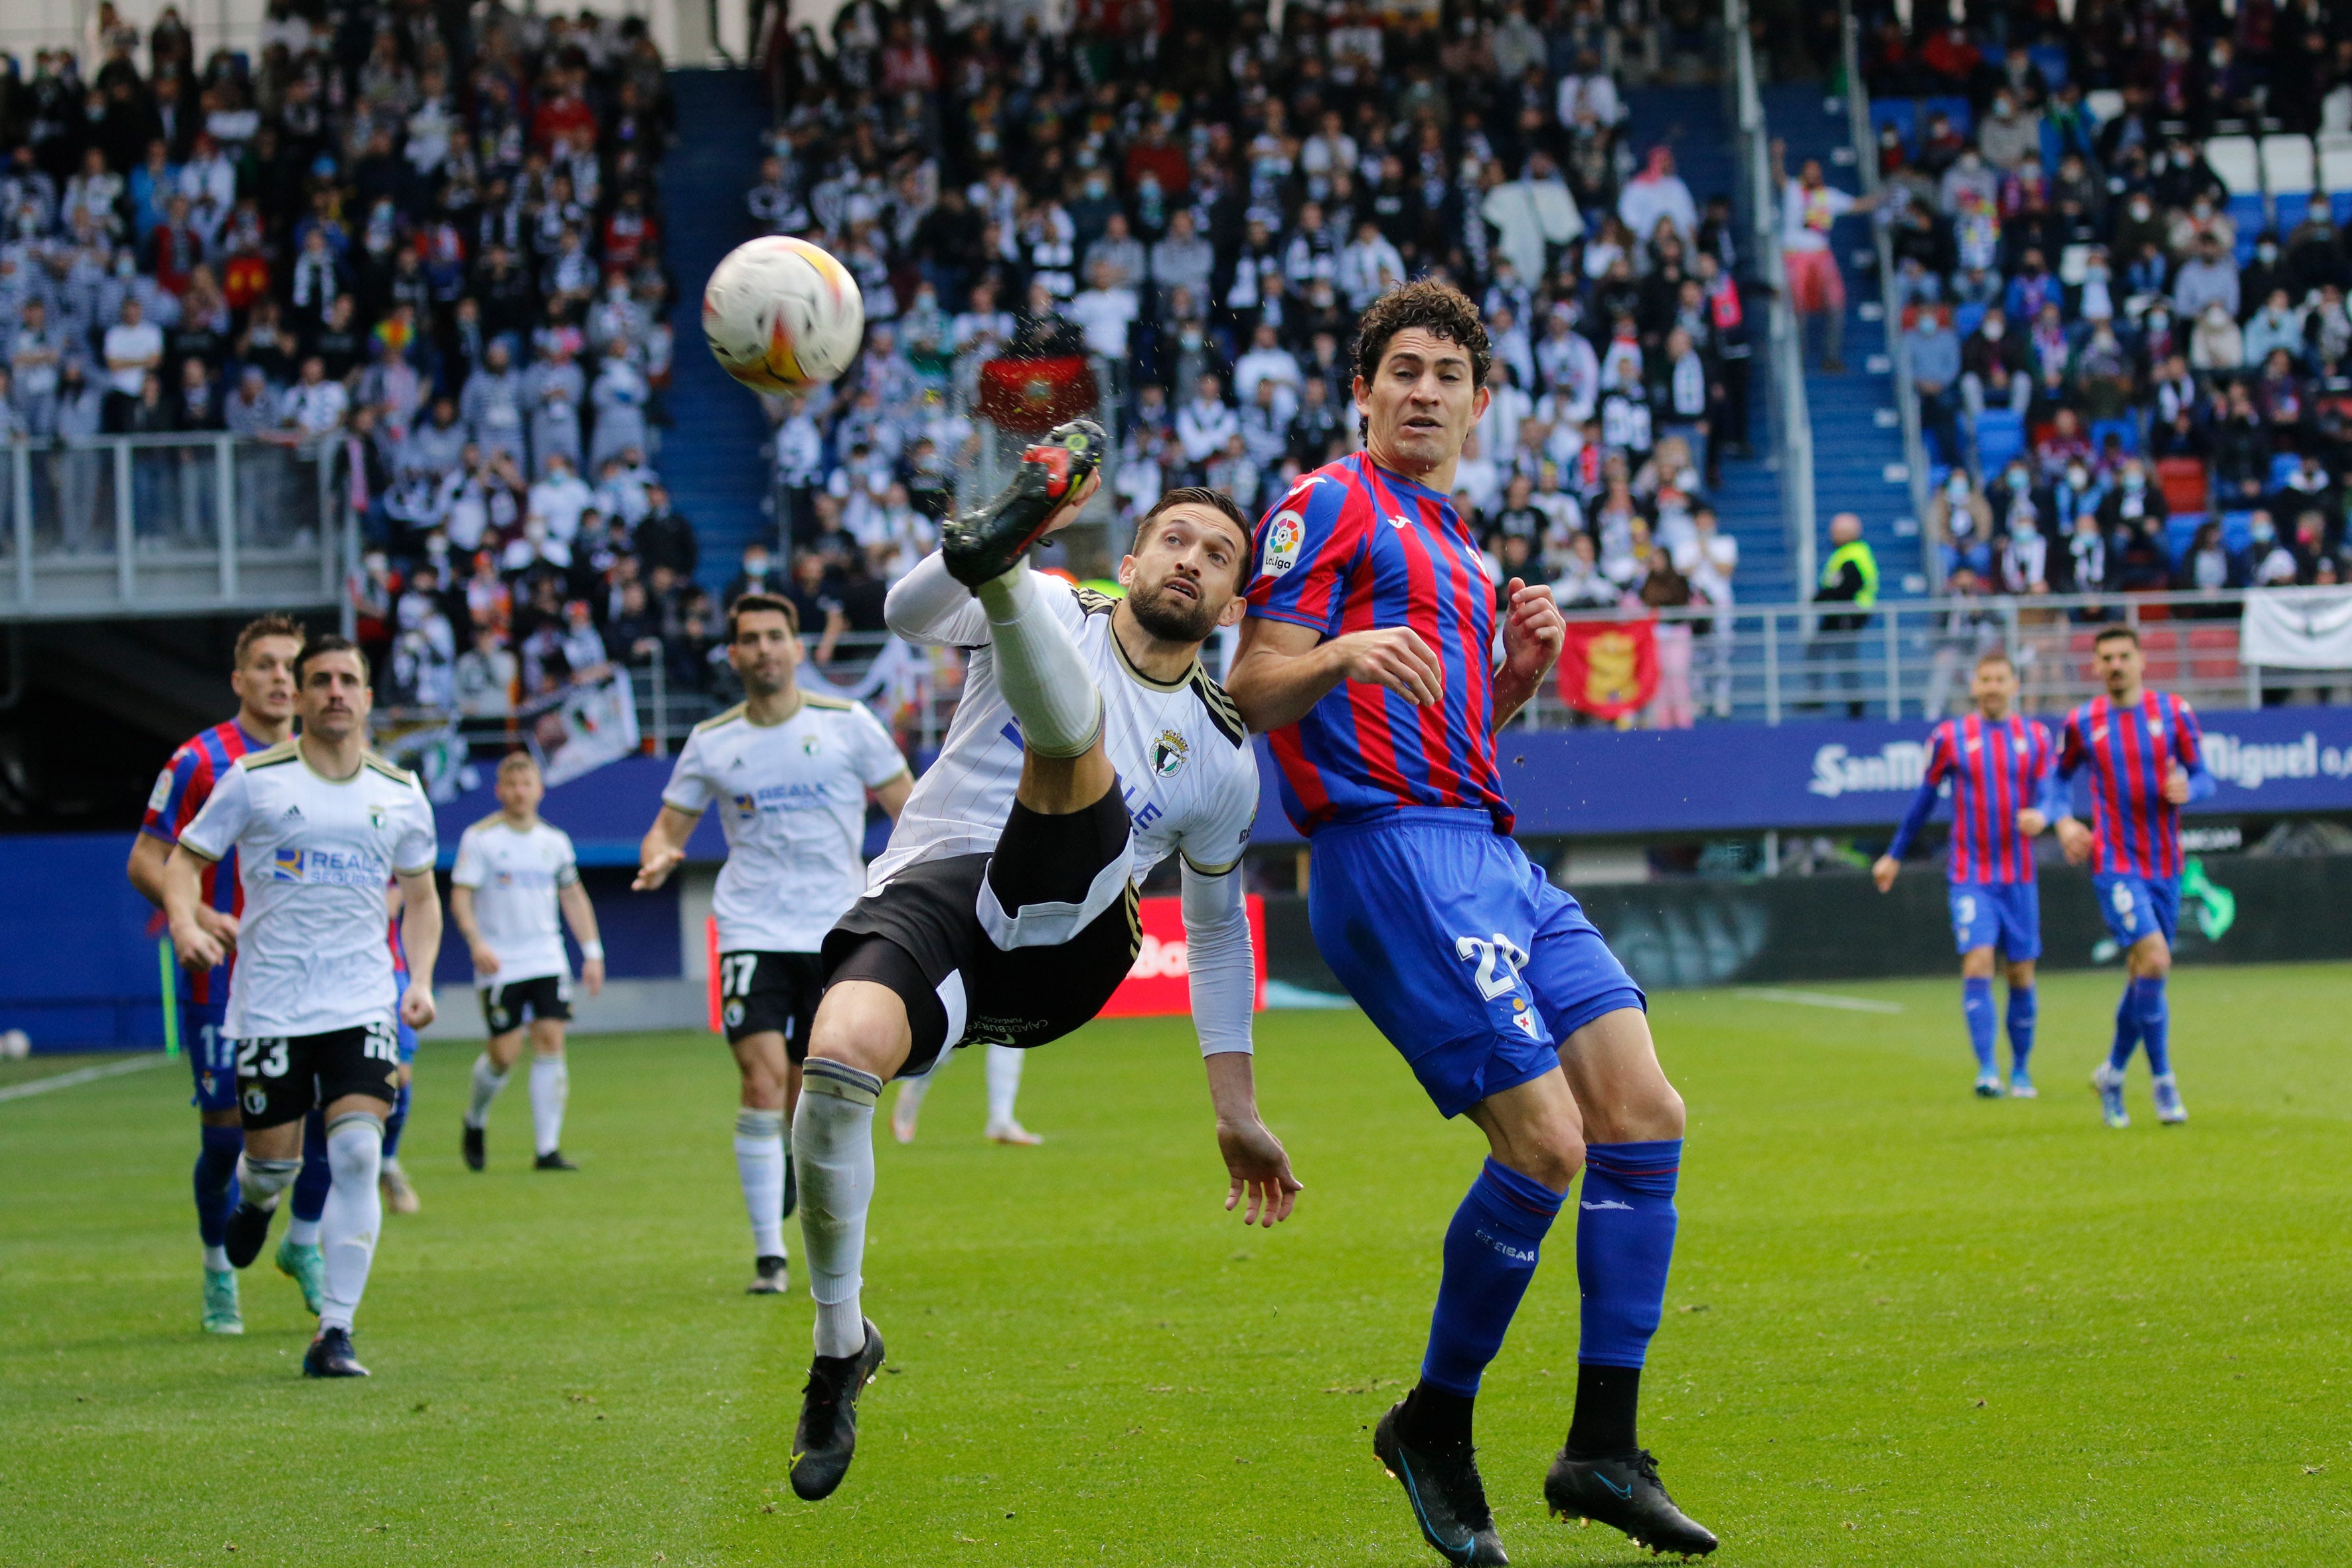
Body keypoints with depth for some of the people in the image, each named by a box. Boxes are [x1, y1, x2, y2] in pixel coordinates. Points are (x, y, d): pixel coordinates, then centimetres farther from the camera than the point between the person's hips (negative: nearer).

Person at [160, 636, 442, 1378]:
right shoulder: (254, 780, -1)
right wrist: (187, 922, -16)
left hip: (363, 1003, 1)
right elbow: (184, 858, 5)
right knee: (274, 1161, 3)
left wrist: (420, 980, 4)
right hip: (269, 1004, -1)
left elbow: (421, 897, 18)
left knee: (357, 1153, -14)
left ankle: (334, 1333, -9)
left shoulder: (400, 792, 7)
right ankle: (253, 1201, 44)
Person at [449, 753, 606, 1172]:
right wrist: (476, 943, -23)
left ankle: (547, 1149, -5)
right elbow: (460, 896, -7)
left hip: (548, 960, 4)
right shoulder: (479, 838, -3)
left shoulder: (555, 841, 10)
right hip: (499, 965, -4)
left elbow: (573, 896, 19)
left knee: (550, 1041, -8)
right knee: (505, 1053, -7)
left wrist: (592, 952, 13)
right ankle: (475, 1122, 23)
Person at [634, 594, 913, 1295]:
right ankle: (768, 1252, -11)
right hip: (752, 930, 0)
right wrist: (657, 858, -11)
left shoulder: (847, 723, 1)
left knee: (807, 1096, 2)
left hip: (836, 931, 1)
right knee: (763, 1084, -16)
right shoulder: (711, 742, 5)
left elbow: (909, 809, 6)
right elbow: (669, 825, 12)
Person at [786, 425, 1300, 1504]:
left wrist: (1238, 1111, 28)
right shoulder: (1057, 613, 14)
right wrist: (1013, 525, -24)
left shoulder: (1222, 758, 20)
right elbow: (910, 613, -5)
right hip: (923, 901, -1)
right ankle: (840, 1345, -15)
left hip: (1062, 935, 1)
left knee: (1071, 717, -24)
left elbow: (1218, 924, 32)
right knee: (841, 1054, -35)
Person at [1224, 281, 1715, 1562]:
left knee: (1643, 1115, -1)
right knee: (1545, 1143, -16)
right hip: (1390, 847, -9)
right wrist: (1344, 653, -28)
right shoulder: (1331, 508, 0)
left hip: (1488, 854, 9)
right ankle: (1434, 1428, 4)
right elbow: (1255, 689, -8)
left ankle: (1603, 1452, 4)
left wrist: (1518, 671, 10)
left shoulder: (1458, 549, 26)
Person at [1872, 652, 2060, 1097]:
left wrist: (2041, 816, -25)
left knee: (2021, 975, 5)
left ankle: (2020, 1072, 19)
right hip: (1970, 877, -2)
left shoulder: (2036, 737, 6)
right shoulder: (1948, 738, 2)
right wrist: (1894, 855, 18)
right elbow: (1925, 797, 12)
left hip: (2019, 877, 2)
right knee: (1977, 966, -16)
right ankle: (1987, 1071, -19)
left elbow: (2048, 795, 0)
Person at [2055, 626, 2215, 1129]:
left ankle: (2113, 1074, 29)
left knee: (2144, 976, 9)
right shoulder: (2082, 723, 2)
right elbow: (2058, 776, 17)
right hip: (2113, 864, -3)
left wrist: (2187, 790, -17)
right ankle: (2163, 1083, -11)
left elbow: (2203, 777, 6)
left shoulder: (2173, 712, 3)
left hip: (2164, 865, 3)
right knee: (2154, 960, -19)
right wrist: (2064, 823, -1)